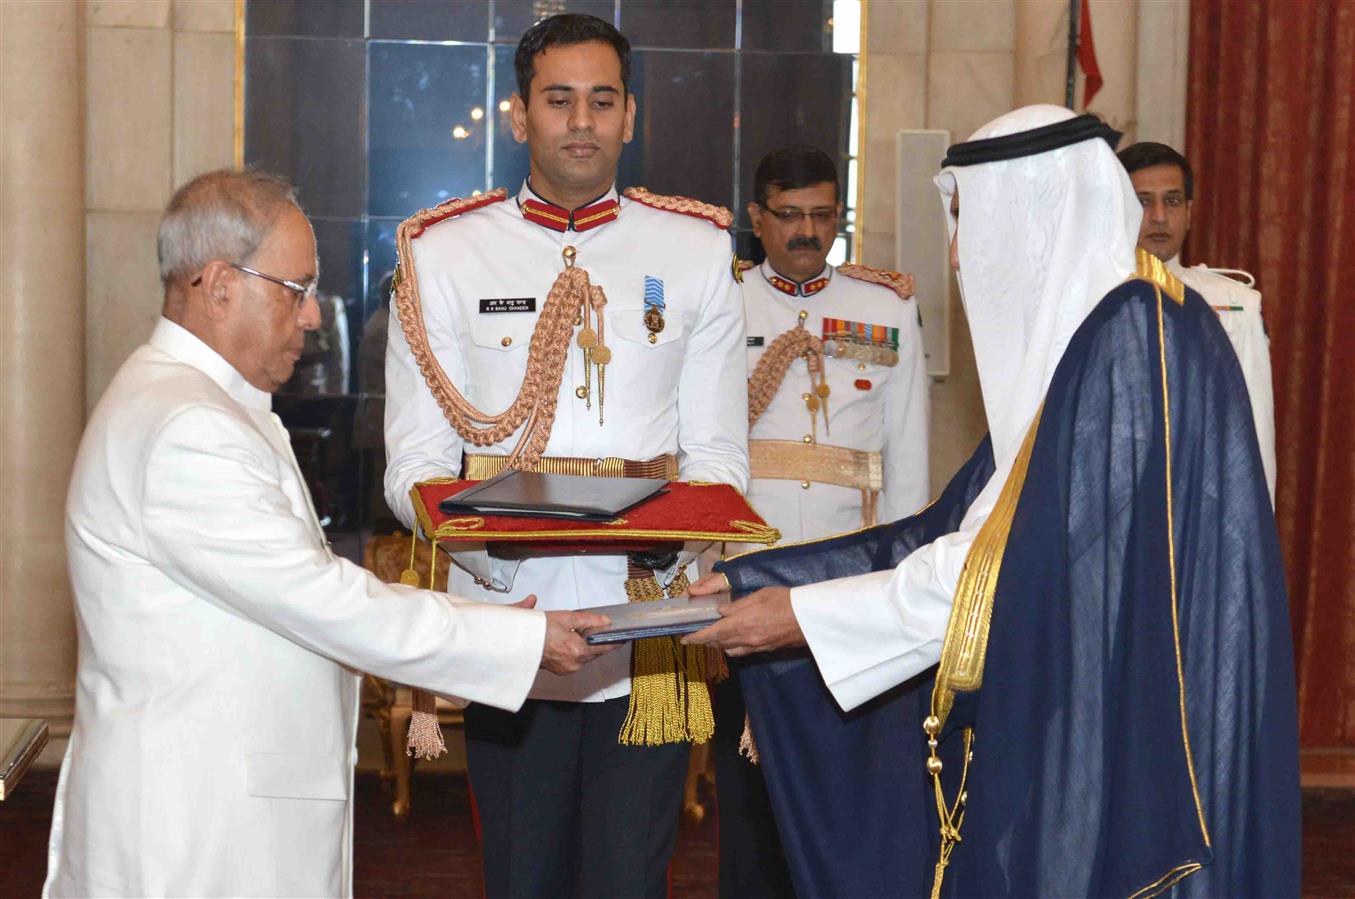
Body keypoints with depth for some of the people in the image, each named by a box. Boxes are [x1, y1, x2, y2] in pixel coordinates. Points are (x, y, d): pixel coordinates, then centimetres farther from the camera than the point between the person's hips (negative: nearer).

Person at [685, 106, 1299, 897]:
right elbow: (961, 534, 10)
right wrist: (757, 580, 7)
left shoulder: (1136, 337, -16)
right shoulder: (1069, 337, 13)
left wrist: (810, 615, -15)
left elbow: (1037, 562, -20)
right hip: (1064, 725, 9)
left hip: (1124, 742, -9)